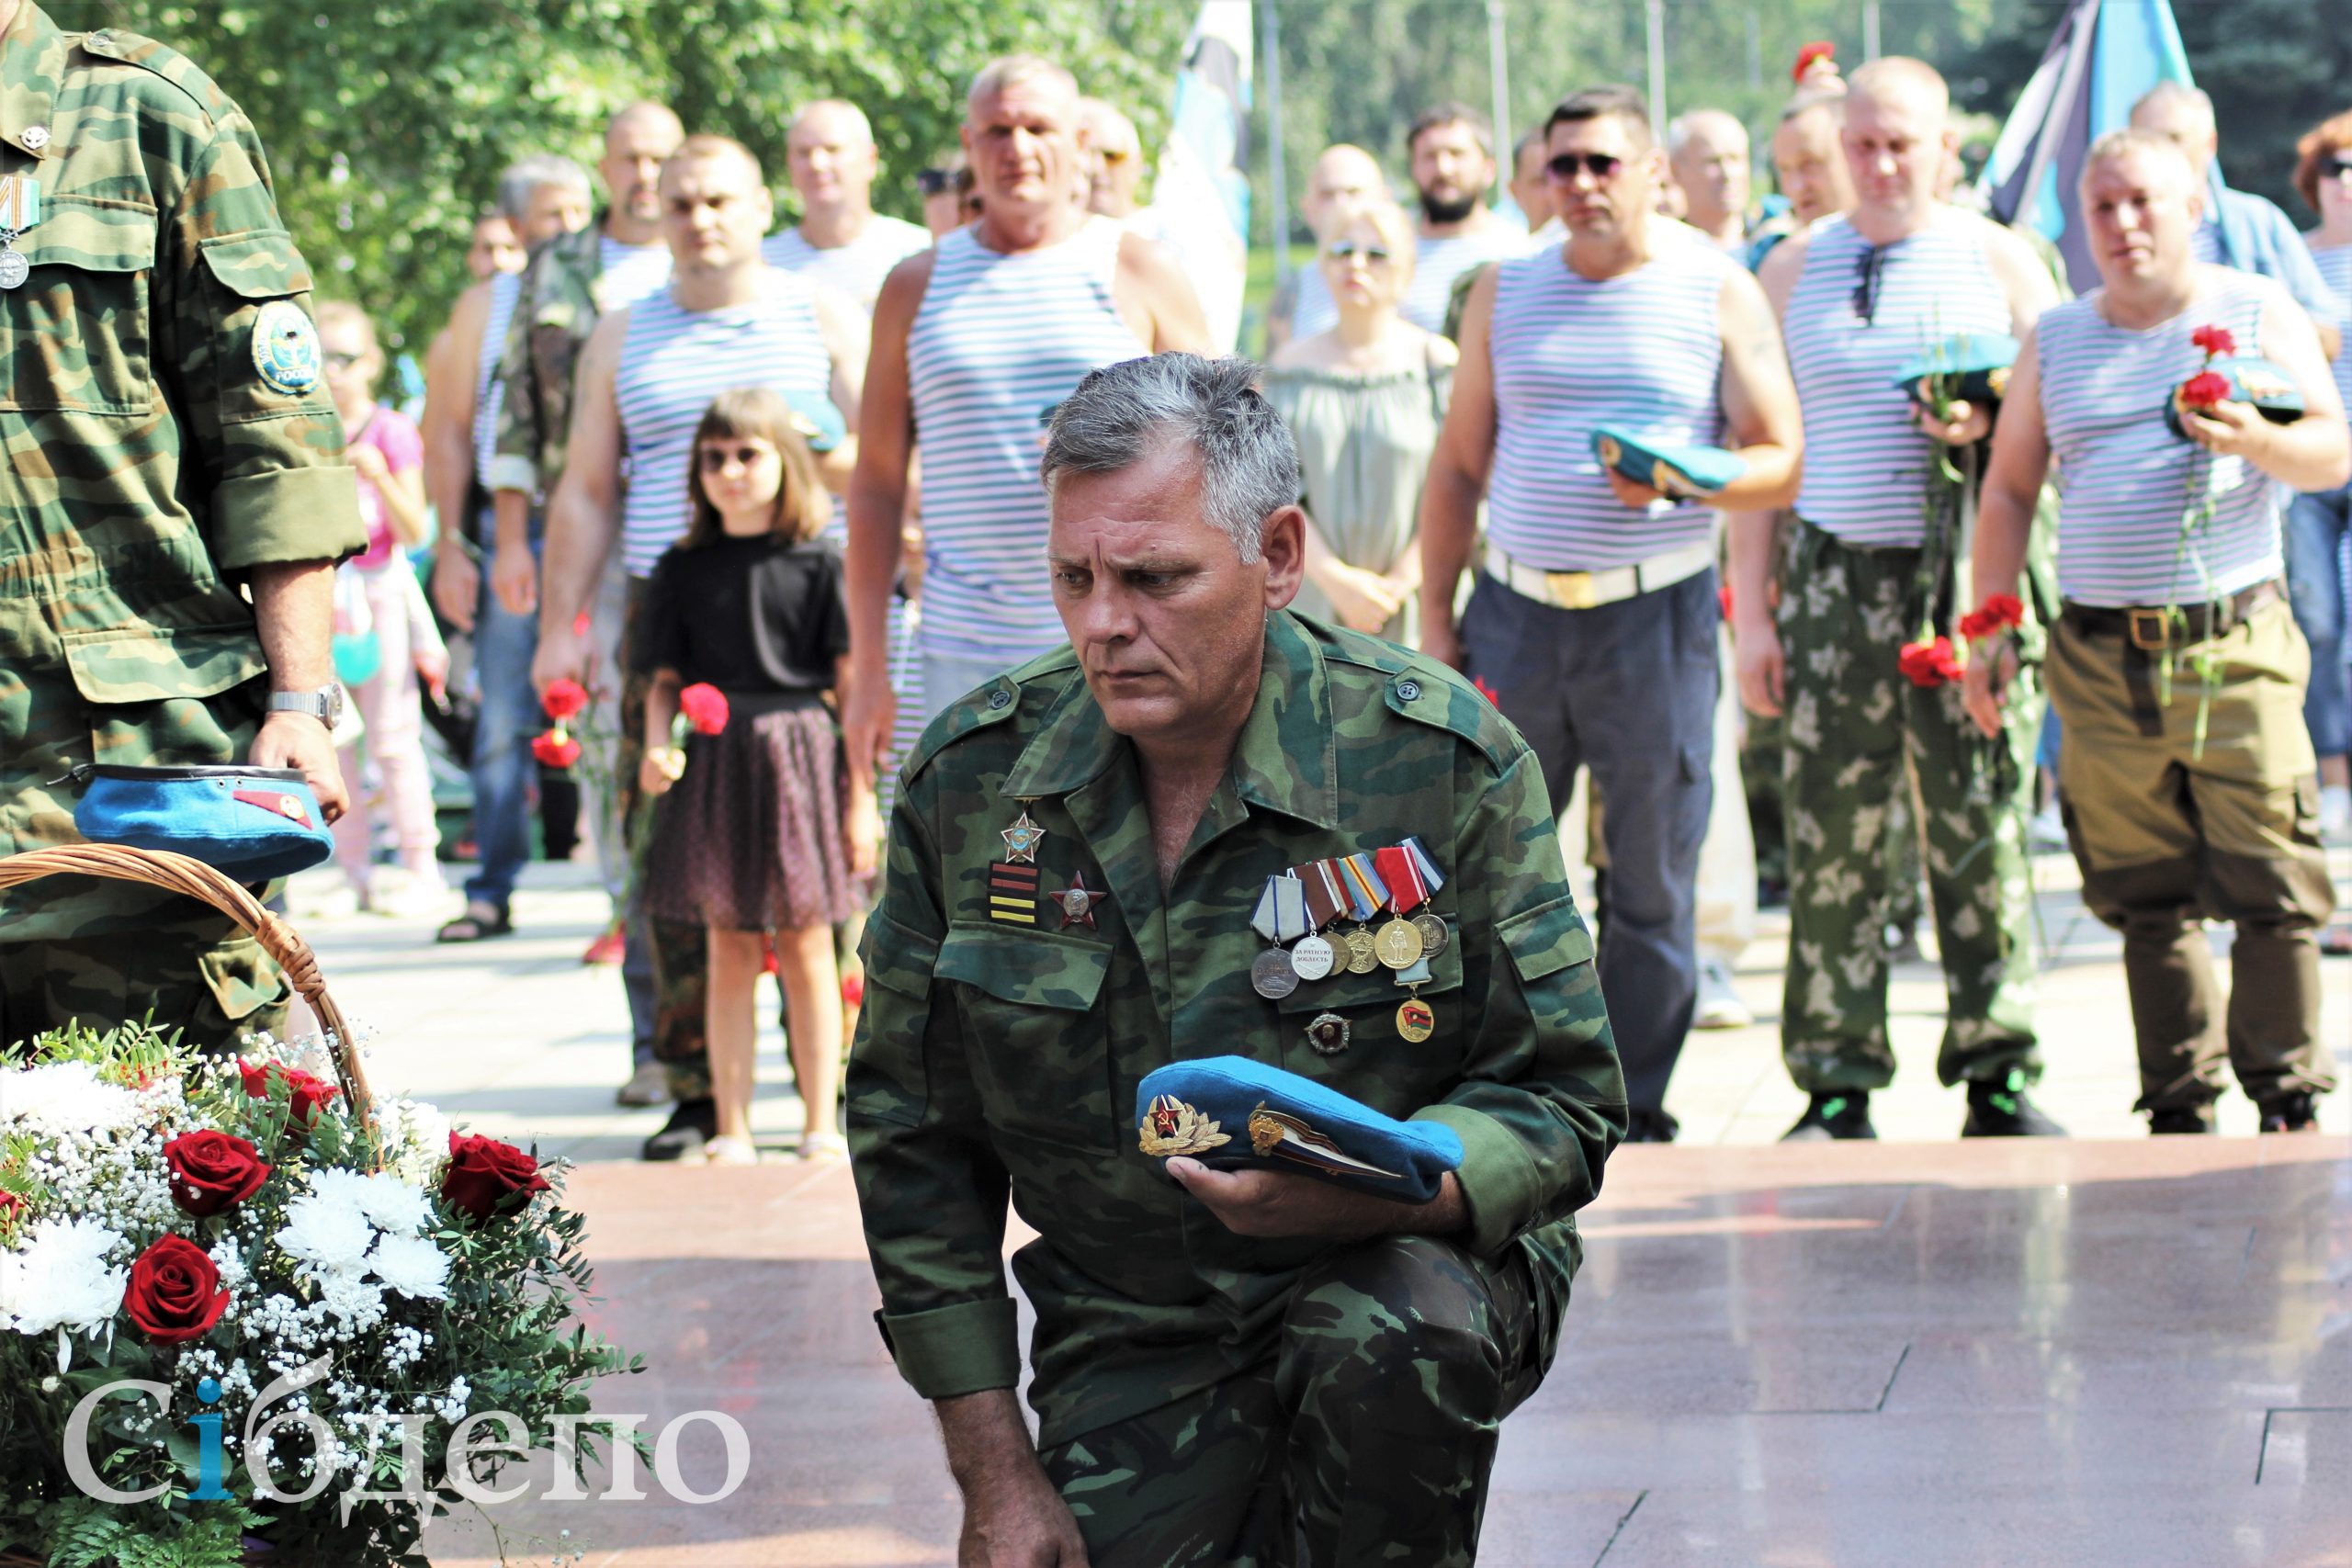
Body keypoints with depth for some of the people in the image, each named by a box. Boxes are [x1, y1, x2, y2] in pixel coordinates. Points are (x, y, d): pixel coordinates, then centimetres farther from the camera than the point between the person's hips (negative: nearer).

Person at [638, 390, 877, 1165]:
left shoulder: (818, 563, 0)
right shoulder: (683, 569, 6)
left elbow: (850, 683, 0)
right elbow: (664, 680, 8)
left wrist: (861, 796, -3)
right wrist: (657, 748, -12)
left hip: (801, 759, -2)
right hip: (714, 764, 2)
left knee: (807, 948, 4)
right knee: (730, 952, 5)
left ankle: (821, 1129, 11)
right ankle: (732, 1131, 10)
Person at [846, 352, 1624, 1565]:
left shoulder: (1444, 762, -13)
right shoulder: (969, 779, -5)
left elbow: (1561, 1102, -10)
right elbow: (912, 1141, 4)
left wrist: (1349, 1195, -32)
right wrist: (992, 1468, 0)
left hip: (1406, 1261, -2)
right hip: (1129, 1348, 3)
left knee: (1396, 1351, -35)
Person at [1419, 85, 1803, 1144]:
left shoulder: (1717, 292, 2)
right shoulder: (1506, 292, 10)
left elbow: (1781, 460, 0)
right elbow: (1459, 466, 14)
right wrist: (1435, 615, 8)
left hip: (1655, 614, -2)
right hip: (1516, 610, 2)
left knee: (1653, 882, 1)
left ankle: (1635, 1114, 10)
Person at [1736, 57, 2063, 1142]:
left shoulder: (2003, 262, 9)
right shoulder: (1795, 268, 11)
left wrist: (1988, 423, -13)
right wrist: (1750, 611, 5)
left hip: (1969, 575, -1)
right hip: (1835, 575, 1)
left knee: (1980, 825, -1)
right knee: (1830, 834, -2)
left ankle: (1998, 1078, 7)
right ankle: (1835, 1087, 4)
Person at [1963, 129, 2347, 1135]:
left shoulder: (2259, 314, 7)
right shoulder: (2055, 339, 14)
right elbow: (2009, 489, 17)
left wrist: (2259, 443, -21)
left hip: (2235, 645, -2)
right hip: (2102, 662, 2)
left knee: (2271, 887, -7)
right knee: (2147, 900, 4)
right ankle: (2179, 1109, 10)